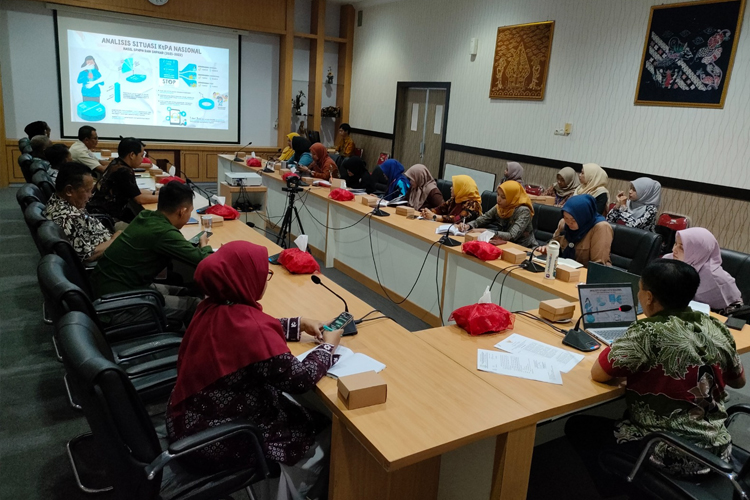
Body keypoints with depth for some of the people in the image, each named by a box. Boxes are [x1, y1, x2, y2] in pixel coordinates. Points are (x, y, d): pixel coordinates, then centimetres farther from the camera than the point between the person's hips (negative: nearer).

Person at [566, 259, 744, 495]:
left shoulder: (648, 333, -23)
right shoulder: (716, 328, -2)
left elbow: (598, 373, -16)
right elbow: (739, 381, 14)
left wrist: (628, 366, 1)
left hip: (670, 455, -7)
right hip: (716, 450, 7)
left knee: (577, 427, 12)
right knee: (629, 414, 31)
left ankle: (617, 490, 21)